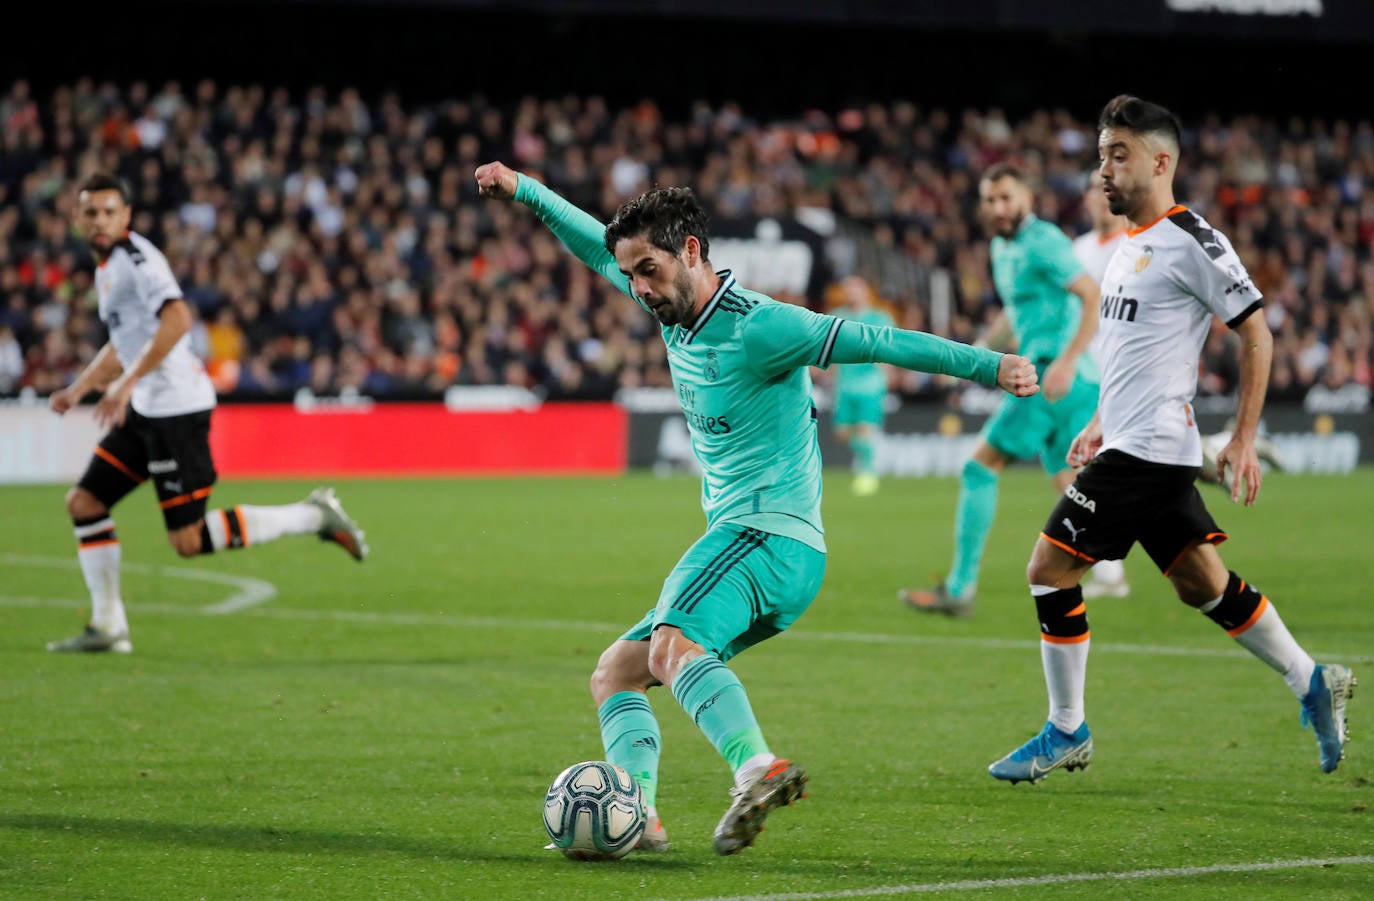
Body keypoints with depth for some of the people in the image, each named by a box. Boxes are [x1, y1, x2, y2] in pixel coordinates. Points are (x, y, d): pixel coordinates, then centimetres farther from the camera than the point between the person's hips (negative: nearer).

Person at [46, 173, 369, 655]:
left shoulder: (136, 257, -13)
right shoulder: (107, 267, 18)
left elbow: (177, 319, -29)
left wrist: (125, 385, -29)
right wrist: (78, 389, 27)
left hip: (177, 404, -10)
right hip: (147, 409, 10)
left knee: (189, 541, -10)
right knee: (83, 502, 8)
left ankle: (312, 516, -2)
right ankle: (107, 627, 12)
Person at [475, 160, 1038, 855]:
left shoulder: (757, 327, -13)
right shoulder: (676, 310, 14)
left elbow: (876, 343, -15)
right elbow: (599, 249, 29)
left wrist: (990, 365, -19)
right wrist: (524, 190, 31)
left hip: (770, 537, -10)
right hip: (746, 543, 10)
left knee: (672, 645, -35)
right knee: (614, 674, 9)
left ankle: (759, 769, -55)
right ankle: (636, 813, -9)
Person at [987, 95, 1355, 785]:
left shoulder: (1190, 241, -12)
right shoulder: (1132, 243, 16)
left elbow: (1256, 333, -11)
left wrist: (1244, 439, -13)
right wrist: (1103, 422, 23)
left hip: (1149, 448, -9)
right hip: (1131, 442, 9)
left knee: (1049, 569, -8)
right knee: (1202, 584, 13)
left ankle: (1066, 732, 0)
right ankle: (1312, 685, 21)